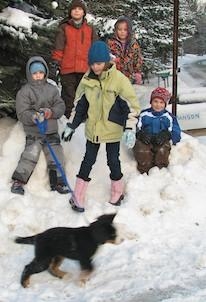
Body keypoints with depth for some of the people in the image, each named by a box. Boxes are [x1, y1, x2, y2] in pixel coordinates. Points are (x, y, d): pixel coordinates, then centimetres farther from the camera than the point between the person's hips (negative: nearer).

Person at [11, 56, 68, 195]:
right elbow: (22, 113, -9)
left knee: (56, 156, 3)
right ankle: (18, 181, -6)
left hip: (52, 131, 4)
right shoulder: (24, 91, -3)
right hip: (33, 132, -3)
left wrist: (51, 112, -19)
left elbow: (61, 106, 2)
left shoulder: (52, 89, 7)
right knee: (30, 155, -16)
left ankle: (57, 182, 19)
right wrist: (34, 117, -29)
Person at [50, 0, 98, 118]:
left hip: (86, 70, 2)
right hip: (68, 70, -2)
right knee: (68, 98, -1)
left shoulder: (90, 29, 14)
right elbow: (58, 50, 2)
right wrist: (54, 66, -4)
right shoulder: (64, 28, 6)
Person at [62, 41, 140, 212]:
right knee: (88, 160, 10)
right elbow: (79, 104, 8)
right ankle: (78, 198, 18)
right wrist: (71, 126, 9)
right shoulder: (87, 79, -3)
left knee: (113, 161, 9)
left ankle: (118, 192, 32)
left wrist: (130, 129, -19)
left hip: (112, 130, -3)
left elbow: (132, 105, -13)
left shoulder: (119, 79, -16)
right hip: (92, 129, 3)